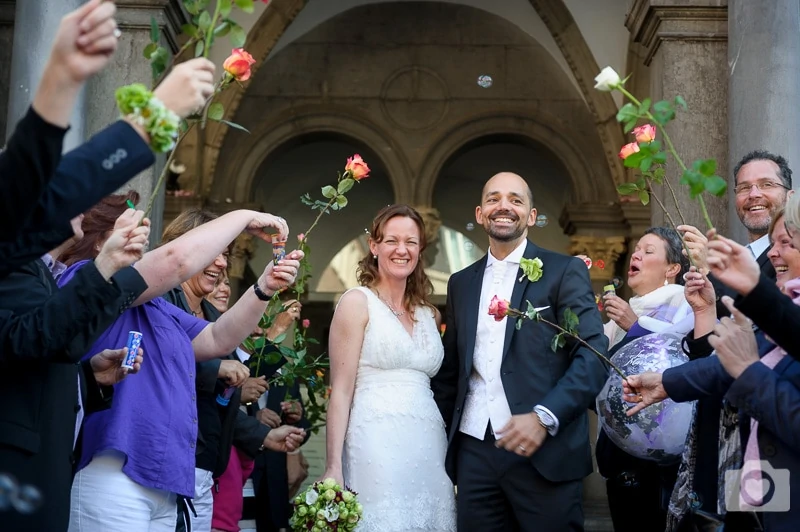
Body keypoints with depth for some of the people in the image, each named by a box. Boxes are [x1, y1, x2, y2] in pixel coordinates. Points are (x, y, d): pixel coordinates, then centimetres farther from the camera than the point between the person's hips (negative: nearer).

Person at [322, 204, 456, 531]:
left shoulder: (429, 314, 17)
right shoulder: (357, 302, 0)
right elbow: (341, 391, -5)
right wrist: (333, 468, -12)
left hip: (429, 446, 6)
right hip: (377, 446, -6)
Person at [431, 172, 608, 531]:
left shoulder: (565, 271, 0)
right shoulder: (461, 283, 15)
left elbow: (593, 355, -10)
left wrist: (544, 417, -20)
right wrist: (439, 433, 11)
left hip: (544, 452, -4)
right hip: (474, 451, 4)